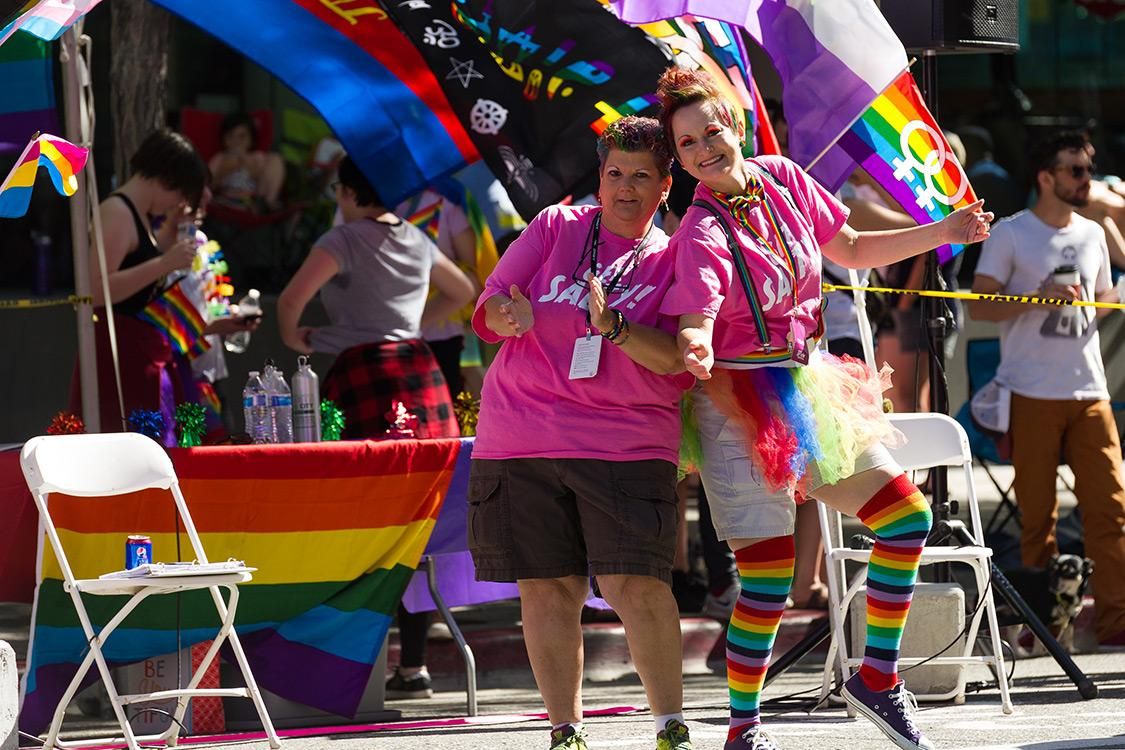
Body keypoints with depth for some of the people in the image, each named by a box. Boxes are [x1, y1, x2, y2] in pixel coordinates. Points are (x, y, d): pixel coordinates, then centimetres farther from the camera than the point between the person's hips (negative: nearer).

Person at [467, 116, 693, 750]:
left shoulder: (674, 260, 6)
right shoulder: (555, 228, 11)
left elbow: (673, 356, -6)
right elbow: (489, 309, 8)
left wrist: (610, 325, -23)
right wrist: (508, 315, -17)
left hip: (626, 446, -2)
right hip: (520, 437, 2)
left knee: (637, 587, -13)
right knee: (547, 589, 2)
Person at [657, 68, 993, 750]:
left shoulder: (782, 179, 3)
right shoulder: (704, 234, -16)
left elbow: (852, 250, 16)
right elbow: (696, 319, -29)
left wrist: (943, 234, 11)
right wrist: (696, 347, -53)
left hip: (808, 386, 7)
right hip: (742, 405, -7)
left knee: (907, 516, 4)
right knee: (768, 573, -7)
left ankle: (877, 676, 16)